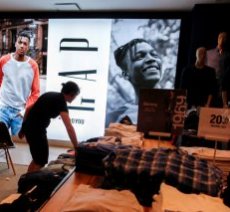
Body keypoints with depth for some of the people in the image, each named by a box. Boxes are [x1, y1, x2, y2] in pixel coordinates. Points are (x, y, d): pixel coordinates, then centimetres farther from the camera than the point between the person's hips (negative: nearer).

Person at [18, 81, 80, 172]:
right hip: (36, 129, -9)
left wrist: (23, 129, 20)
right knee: (41, 161, 6)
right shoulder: (61, 102, -14)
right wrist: (77, 148, -23)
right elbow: (69, 128, -23)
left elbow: (29, 109, 14)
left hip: (28, 127, 9)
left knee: (37, 159, 22)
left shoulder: (50, 95, 11)